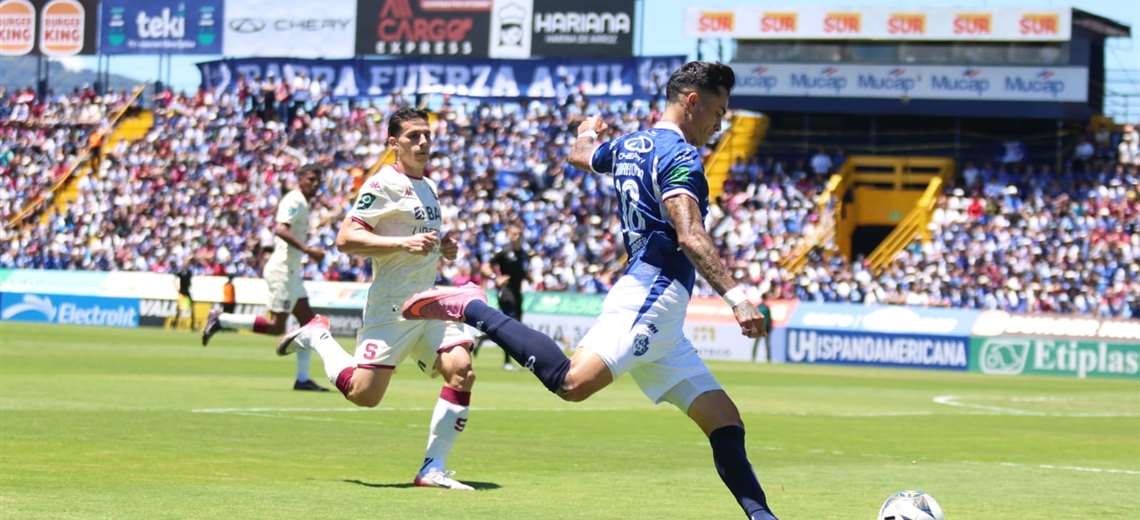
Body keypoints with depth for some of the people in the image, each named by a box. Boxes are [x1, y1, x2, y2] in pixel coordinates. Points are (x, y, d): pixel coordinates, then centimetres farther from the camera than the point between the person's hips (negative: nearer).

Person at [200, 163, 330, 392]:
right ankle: (221, 320, -4)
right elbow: (280, 229, -29)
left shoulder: (300, 203, 18)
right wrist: (307, 250, -34)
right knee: (276, 327, -11)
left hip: (291, 272, 11)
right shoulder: (295, 201, -13)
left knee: (308, 321, 7)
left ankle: (303, 378, 7)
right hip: (283, 271, -11)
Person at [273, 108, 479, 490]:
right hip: (392, 306, -7)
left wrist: (442, 248, 10)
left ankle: (433, 469, -8)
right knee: (363, 395, -8)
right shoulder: (385, 184, -10)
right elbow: (346, 239, -18)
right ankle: (317, 337, 21)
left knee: (461, 368, -14)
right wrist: (405, 243, -25)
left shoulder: (427, 186, 17)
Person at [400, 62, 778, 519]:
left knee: (725, 423, 6)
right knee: (573, 383, -27)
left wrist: (588, 131, 67)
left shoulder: (629, 146, 21)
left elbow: (580, 155, 44)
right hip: (653, 297, -11)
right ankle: (471, 309, -14)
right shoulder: (680, 156, -7)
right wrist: (736, 297, -28)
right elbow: (691, 238, -21)